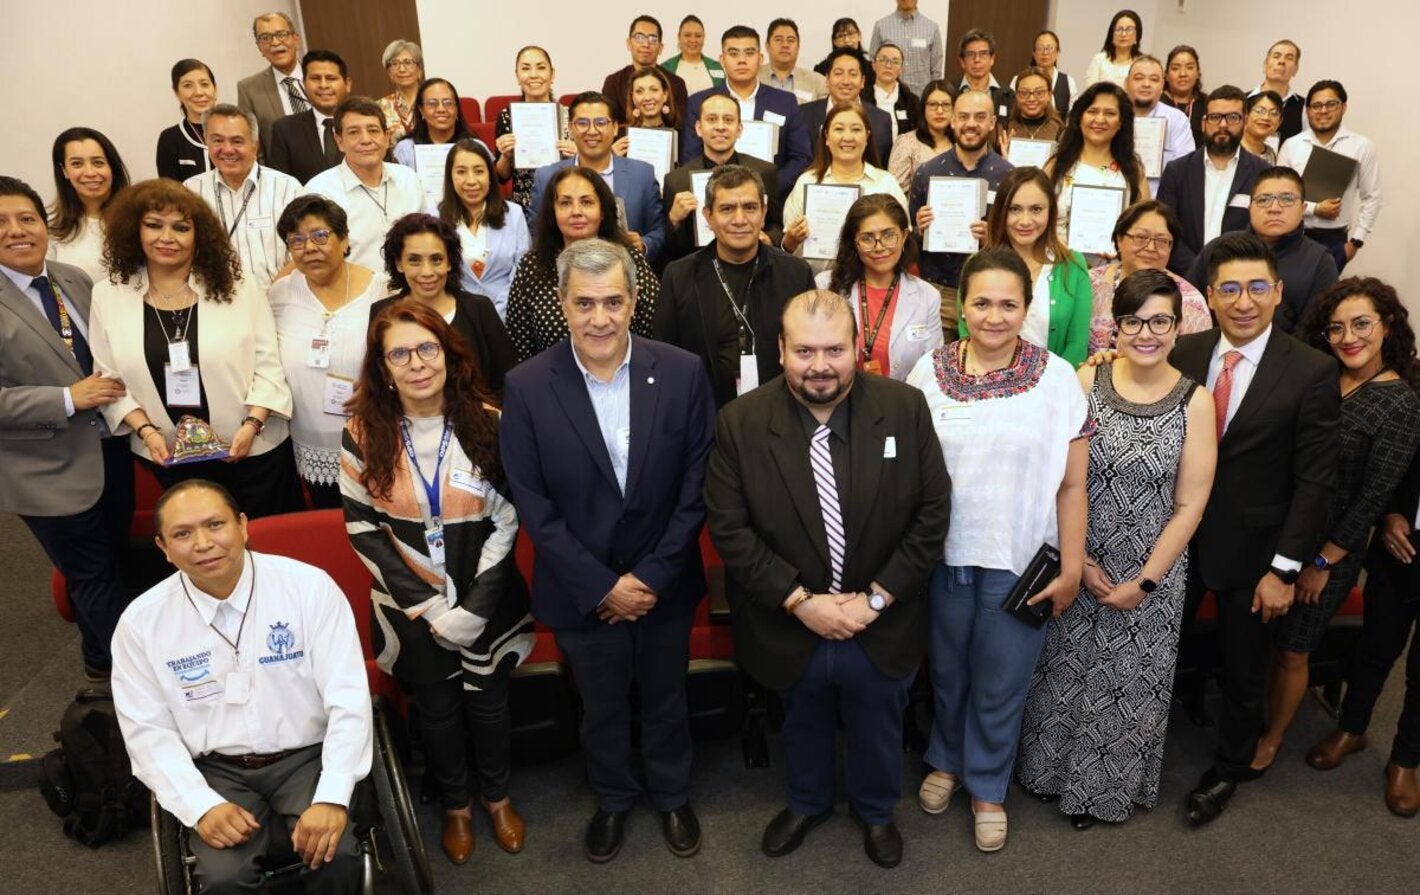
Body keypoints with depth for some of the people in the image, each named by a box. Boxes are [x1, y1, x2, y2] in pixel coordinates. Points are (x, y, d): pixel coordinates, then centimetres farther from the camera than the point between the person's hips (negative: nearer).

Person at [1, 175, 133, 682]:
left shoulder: (75, 279, 6)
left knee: (121, 560, 17)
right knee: (94, 575, 6)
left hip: (109, 448, 6)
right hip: (50, 469, -6)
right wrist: (69, 399, -21)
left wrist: (120, 394, 1)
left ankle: (104, 658, 38)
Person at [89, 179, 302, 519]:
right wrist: (146, 430, -11)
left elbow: (268, 365, -5)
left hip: (255, 451, -1)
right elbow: (109, 378, 2)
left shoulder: (238, 288, -4)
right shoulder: (108, 296, 1)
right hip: (168, 457, 2)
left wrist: (251, 424, -17)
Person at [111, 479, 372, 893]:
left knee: (335, 856, -24)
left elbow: (348, 700, -12)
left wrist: (332, 797, -22)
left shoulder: (310, 587, -12)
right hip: (216, 771, 1)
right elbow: (148, 731, 0)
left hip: (307, 757, -1)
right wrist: (201, 806, -14)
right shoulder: (141, 622, -5)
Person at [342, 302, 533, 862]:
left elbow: (507, 522, -11)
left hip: (485, 602, 0)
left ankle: (497, 796, 46)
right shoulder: (363, 435, -11)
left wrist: (470, 610, -17)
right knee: (436, 707, 20)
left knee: (488, 703, 19)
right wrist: (429, 605, -13)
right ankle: (455, 805, 45)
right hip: (413, 608, 1)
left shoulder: (488, 424, -14)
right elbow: (362, 529, -7)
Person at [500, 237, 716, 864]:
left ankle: (672, 796, 49)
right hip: (583, 592, 0)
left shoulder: (683, 373, -12)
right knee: (602, 708, 21)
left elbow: (698, 485, -9)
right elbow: (532, 503, -11)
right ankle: (613, 799, 49)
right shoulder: (527, 387, -13)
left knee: (666, 701, 22)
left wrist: (651, 577, -12)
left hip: (663, 584, 1)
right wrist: (603, 586, -14)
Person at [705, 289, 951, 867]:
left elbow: (933, 511, -10)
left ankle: (875, 810, 56)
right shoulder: (740, 423, -16)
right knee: (803, 725, 27)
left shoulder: (905, 408, -14)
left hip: (881, 626, 1)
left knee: (878, 728, 25)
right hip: (789, 626, 0)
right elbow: (728, 527, -14)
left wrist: (875, 598, -15)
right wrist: (800, 601, -19)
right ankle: (806, 803, 57)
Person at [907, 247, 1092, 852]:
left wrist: (1071, 570, -4)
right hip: (943, 556, 2)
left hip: (1019, 563, -1)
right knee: (947, 671, 22)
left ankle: (987, 785, 40)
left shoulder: (1057, 378, -9)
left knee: (1000, 685, 15)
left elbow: (1072, 485, -5)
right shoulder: (929, 371, -5)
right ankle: (947, 760, 48)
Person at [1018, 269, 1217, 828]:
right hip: (1077, 563, 1)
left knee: (1133, 681, 13)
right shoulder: (1086, 381, -7)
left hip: (1152, 572, 0)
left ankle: (1111, 788, 38)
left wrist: (1144, 582, -8)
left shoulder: (1194, 401, -8)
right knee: (1065, 671, 14)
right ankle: (1054, 770, 40)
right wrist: (1078, 560, -11)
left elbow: (1189, 505, -6)